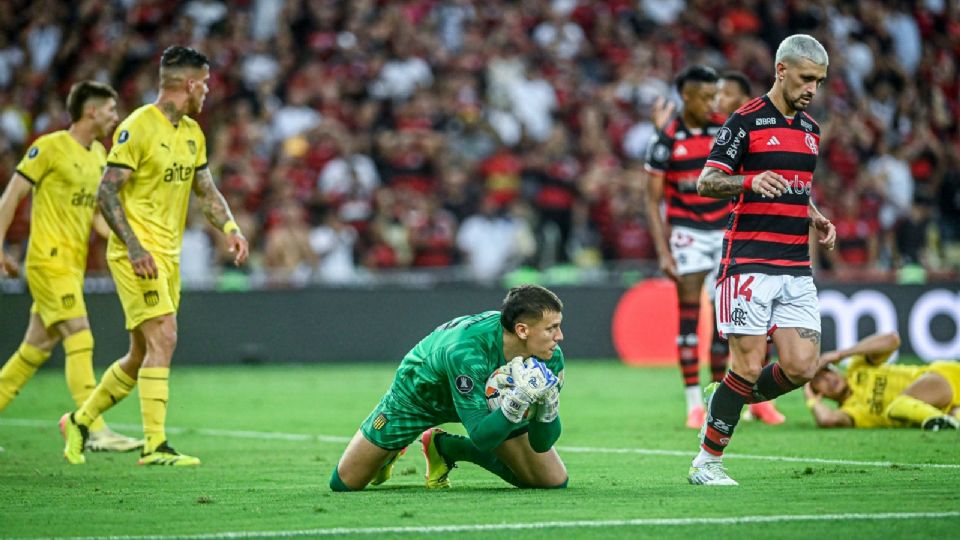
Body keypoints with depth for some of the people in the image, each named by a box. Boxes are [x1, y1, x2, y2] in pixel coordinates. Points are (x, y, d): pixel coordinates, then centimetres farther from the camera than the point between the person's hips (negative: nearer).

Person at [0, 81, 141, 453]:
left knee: (37, 348, 11)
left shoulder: (98, 154, 14)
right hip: (49, 260, -8)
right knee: (80, 340, -15)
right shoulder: (50, 147, -9)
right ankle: (95, 431, -18)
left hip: (74, 264, 8)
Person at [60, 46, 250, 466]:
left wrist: (230, 227, 2)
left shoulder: (192, 132, 13)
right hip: (137, 254, -9)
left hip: (168, 255, 9)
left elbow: (205, 188, 21)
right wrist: (134, 246, -23)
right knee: (163, 338, -18)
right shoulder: (138, 128, -13)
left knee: (143, 355, 11)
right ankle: (155, 446, -18)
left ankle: (79, 421, 28)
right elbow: (106, 192, -14)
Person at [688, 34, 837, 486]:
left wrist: (818, 221, 10)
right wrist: (750, 181, -27)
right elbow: (705, 182, -9)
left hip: (797, 269, 7)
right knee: (749, 367, -8)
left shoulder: (810, 129, 17)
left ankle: (727, 401, 20)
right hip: (749, 264, -7)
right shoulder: (745, 121, -5)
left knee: (801, 367, -4)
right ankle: (707, 461, 5)